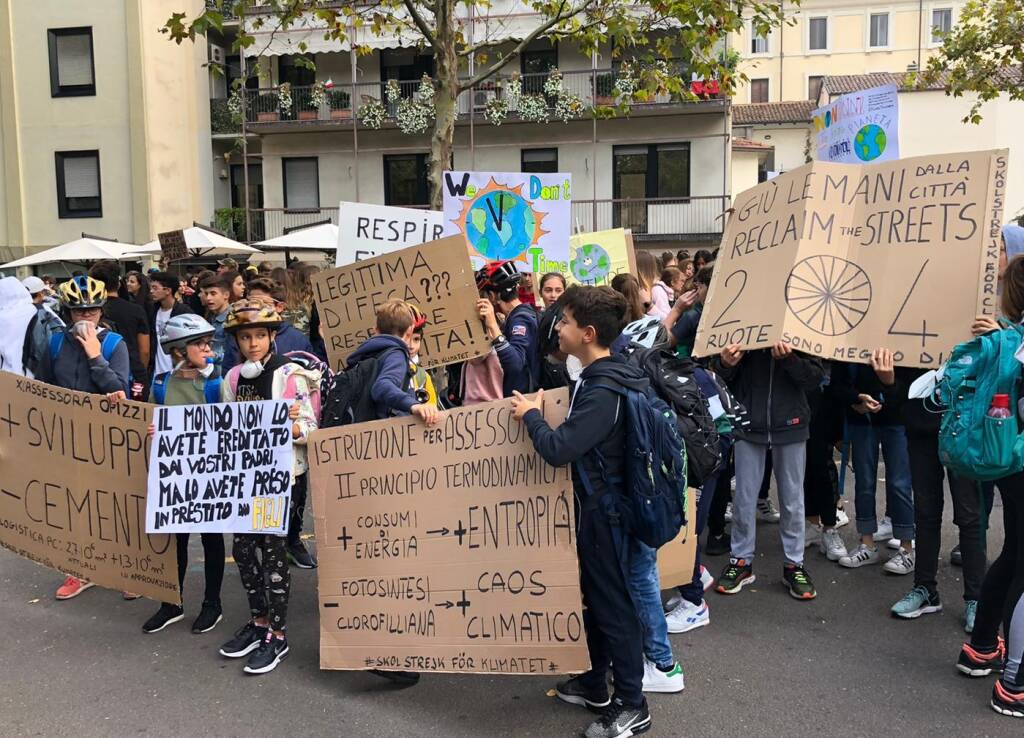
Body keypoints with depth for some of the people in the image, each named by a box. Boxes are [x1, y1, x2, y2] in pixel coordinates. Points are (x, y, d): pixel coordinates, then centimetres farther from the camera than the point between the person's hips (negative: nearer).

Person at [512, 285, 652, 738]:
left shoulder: (602, 391, -27)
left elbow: (558, 450, -29)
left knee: (613, 603, 3)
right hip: (601, 501, 10)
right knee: (594, 595, 20)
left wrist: (530, 415, -14)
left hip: (604, 509, -10)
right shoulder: (606, 377, 5)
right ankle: (594, 685, 37)